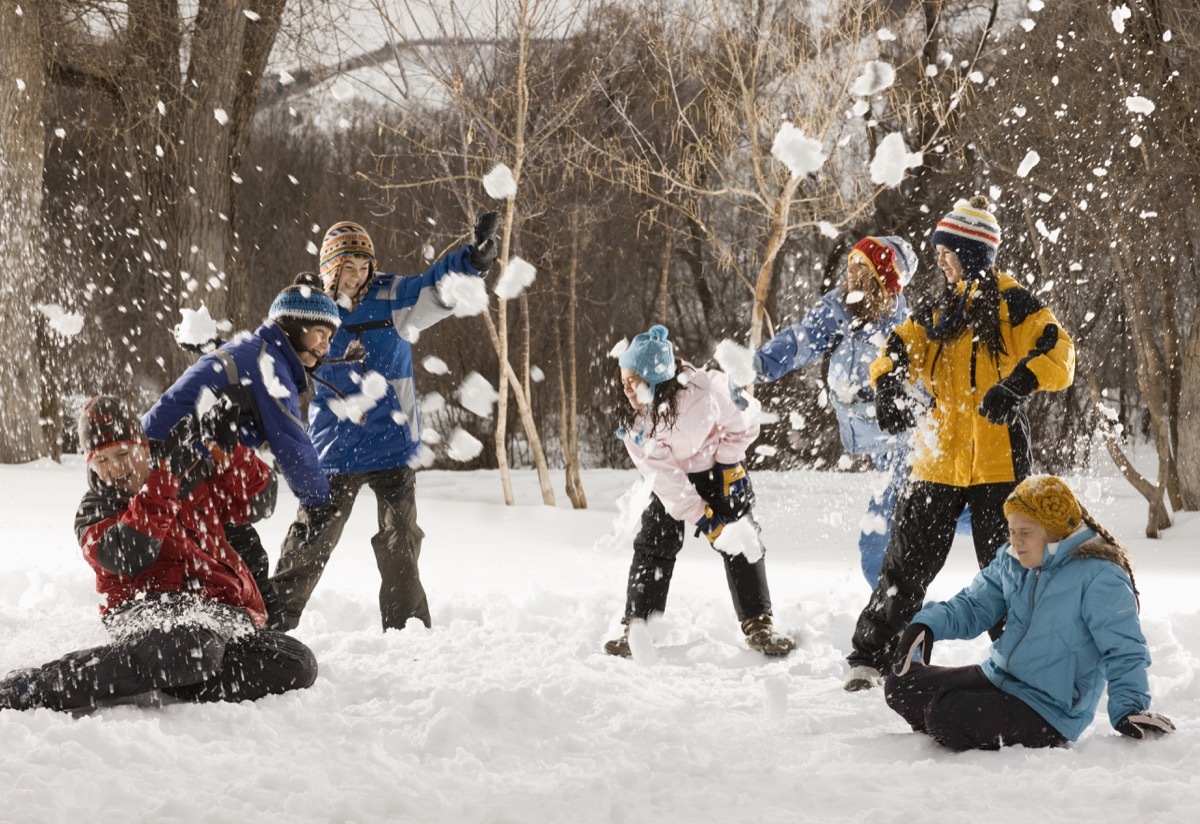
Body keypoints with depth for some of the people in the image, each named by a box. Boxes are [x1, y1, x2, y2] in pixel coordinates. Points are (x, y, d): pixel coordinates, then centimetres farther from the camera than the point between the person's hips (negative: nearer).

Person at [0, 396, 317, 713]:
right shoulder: (94, 513, 6)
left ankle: (172, 683, -26)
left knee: (297, 665, -22)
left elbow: (254, 501, 24)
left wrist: (227, 447, 7)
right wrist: (164, 475, -17)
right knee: (192, 647, -43)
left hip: (225, 611, 5)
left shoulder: (195, 475, 18)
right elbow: (130, 558, -15)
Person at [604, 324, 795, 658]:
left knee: (740, 543, -5)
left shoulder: (706, 389, -34)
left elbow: (743, 421, -14)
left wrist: (730, 464, -14)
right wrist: (699, 516, -27)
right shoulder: (634, 421, -23)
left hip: (719, 469, -2)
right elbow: (664, 475, -23)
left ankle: (758, 626, 2)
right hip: (675, 478, 2)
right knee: (653, 545, -6)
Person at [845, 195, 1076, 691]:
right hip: (938, 461, 5)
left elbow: (1058, 355, -16)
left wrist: (1017, 384, -34)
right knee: (906, 566, 8)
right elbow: (900, 348, 4)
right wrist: (889, 386, -18)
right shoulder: (940, 312, 13)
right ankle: (869, 658, 15)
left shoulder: (1013, 304, -5)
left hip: (998, 463, -5)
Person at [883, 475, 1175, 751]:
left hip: (1047, 716, -8)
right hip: (995, 678, 8)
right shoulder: (1011, 563, 6)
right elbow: (973, 606, 13)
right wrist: (928, 625, -7)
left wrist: (1131, 709, -29)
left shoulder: (1098, 577, -16)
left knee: (947, 715, -29)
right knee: (900, 685, 0)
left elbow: (1125, 650, -17)